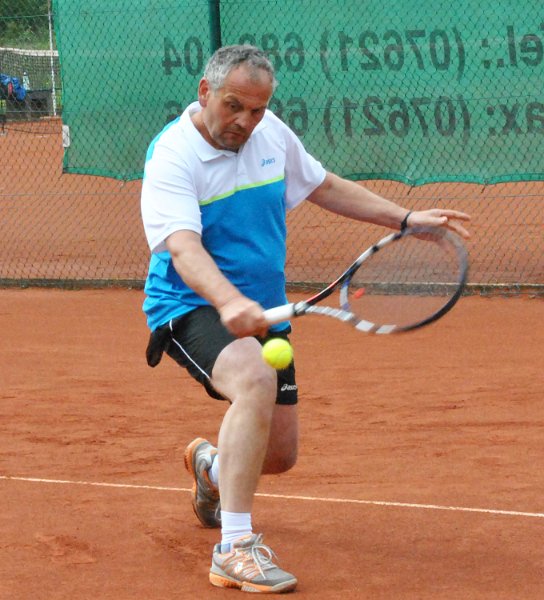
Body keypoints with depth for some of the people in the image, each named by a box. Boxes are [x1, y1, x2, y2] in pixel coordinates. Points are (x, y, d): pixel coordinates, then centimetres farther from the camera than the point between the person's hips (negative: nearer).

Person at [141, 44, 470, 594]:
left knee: (279, 455, 11)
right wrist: (227, 302, -53)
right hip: (190, 308, -7)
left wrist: (406, 219, 15)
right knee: (255, 380, -38)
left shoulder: (271, 134, 2)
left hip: (264, 315, 7)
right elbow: (183, 245, -35)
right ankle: (234, 549, -37)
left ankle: (210, 464, 50)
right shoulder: (173, 157, -20)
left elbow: (325, 187, 20)